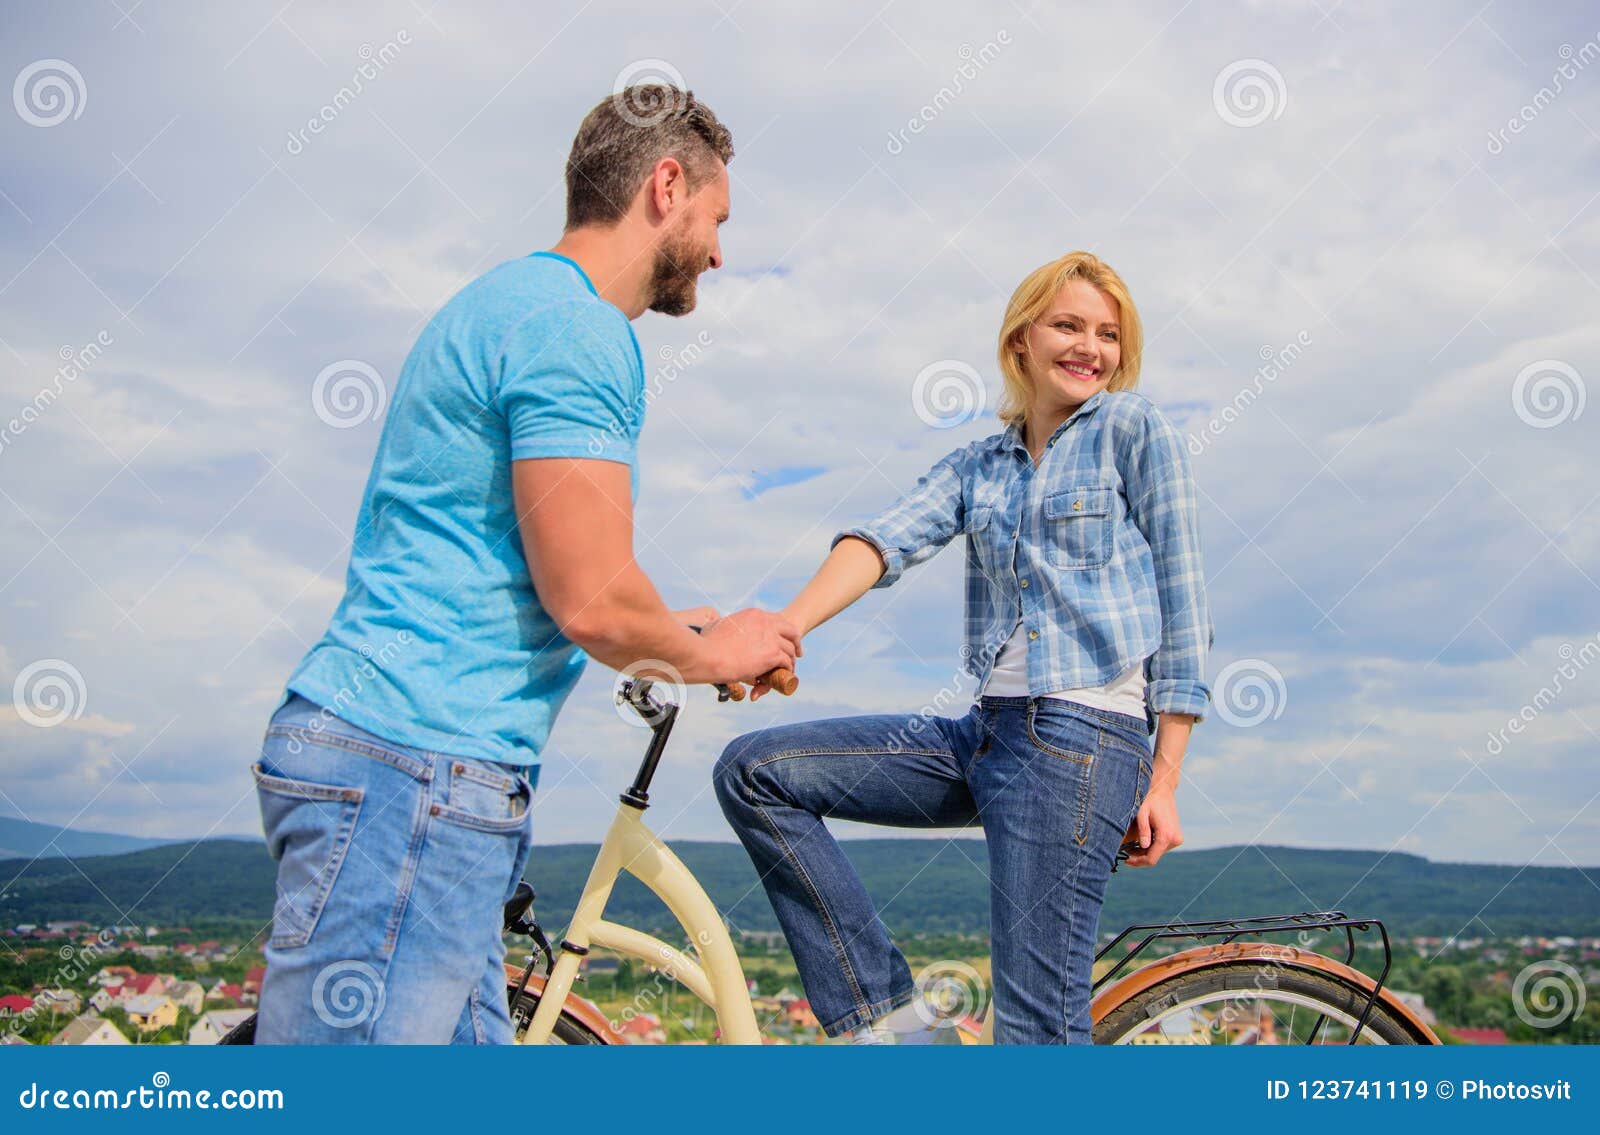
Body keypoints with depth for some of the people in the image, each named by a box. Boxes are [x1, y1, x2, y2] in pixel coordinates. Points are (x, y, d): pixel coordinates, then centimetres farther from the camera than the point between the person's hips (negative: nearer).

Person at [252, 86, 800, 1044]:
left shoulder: (515, 301, 22)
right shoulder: (573, 326, -11)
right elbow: (593, 600, -18)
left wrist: (677, 633, 26)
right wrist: (712, 652, 2)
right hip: (414, 762, -11)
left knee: (470, 1033, 14)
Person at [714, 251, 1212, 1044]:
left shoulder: (1132, 430, 3)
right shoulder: (975, 466, 16)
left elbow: (1182, 607, 0)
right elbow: (886, 540, -3)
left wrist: (1164, 782, -5)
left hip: (1081, 739, -6)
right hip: (986, 732, 6)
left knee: (1036, 1024, -8)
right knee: (754, 772, -1)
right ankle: (884, 1020, 0)